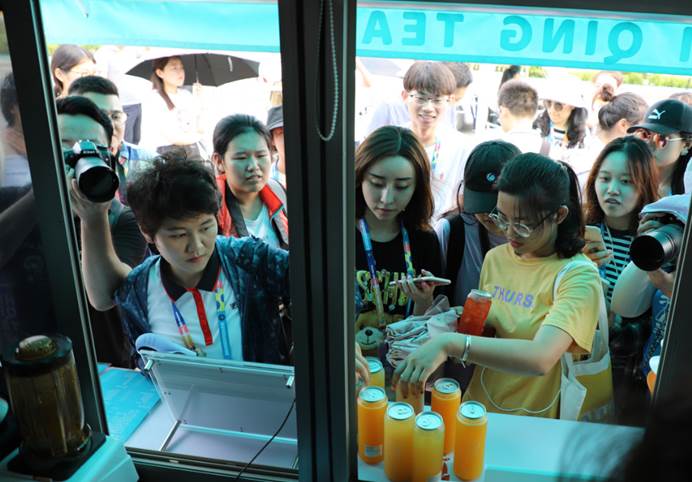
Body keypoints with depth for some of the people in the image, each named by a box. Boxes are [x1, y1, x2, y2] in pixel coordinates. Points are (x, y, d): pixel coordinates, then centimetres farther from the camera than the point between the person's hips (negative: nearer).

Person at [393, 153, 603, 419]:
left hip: (532, 428, -5)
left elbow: (540, 358, -27)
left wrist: (451, 343, -34)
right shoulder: (495, 257, 7)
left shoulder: (578, 275, -12)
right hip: (477, 411, 5)